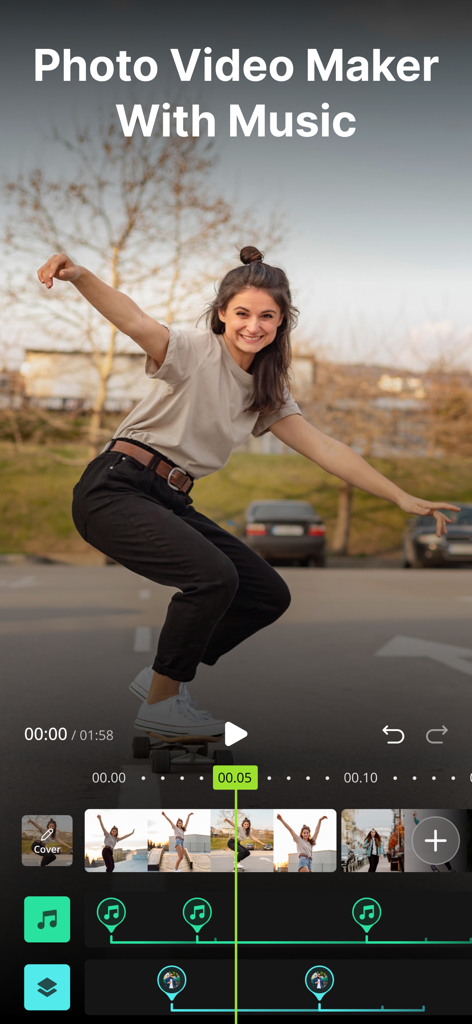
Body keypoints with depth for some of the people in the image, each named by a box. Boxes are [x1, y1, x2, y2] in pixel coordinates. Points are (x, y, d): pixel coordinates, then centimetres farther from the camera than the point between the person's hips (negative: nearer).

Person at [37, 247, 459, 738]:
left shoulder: (267, 393, 12)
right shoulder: (193, 352, -9)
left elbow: (325, 448, 11)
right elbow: (134, 320, -28)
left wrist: (404, 499, 7)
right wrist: (79, 275, -48)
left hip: (171, 503, 8)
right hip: (117, 489, -8)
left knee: (269, 595, 4)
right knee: (213, 575, -28)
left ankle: (164, 675, 17)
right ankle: (160, 706, -8)